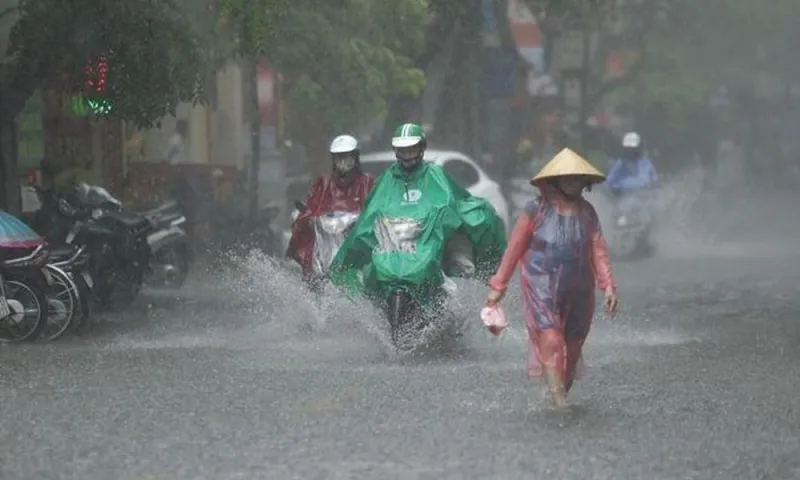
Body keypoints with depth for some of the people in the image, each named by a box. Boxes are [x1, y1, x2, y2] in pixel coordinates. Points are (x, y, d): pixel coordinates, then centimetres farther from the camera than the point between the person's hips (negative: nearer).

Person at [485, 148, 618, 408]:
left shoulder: (587, 212, 7)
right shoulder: (536, 210, -5)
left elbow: (598, 251, 6)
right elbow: (514, 249, -1)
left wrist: (608, 286, -5)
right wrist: (498, 286, 0)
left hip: (579, 293, 4)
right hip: (542, 291, -4)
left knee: (573, 348, 7)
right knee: (551, 342, -16)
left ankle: (563, 395, 21)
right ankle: (559, 402, -22)